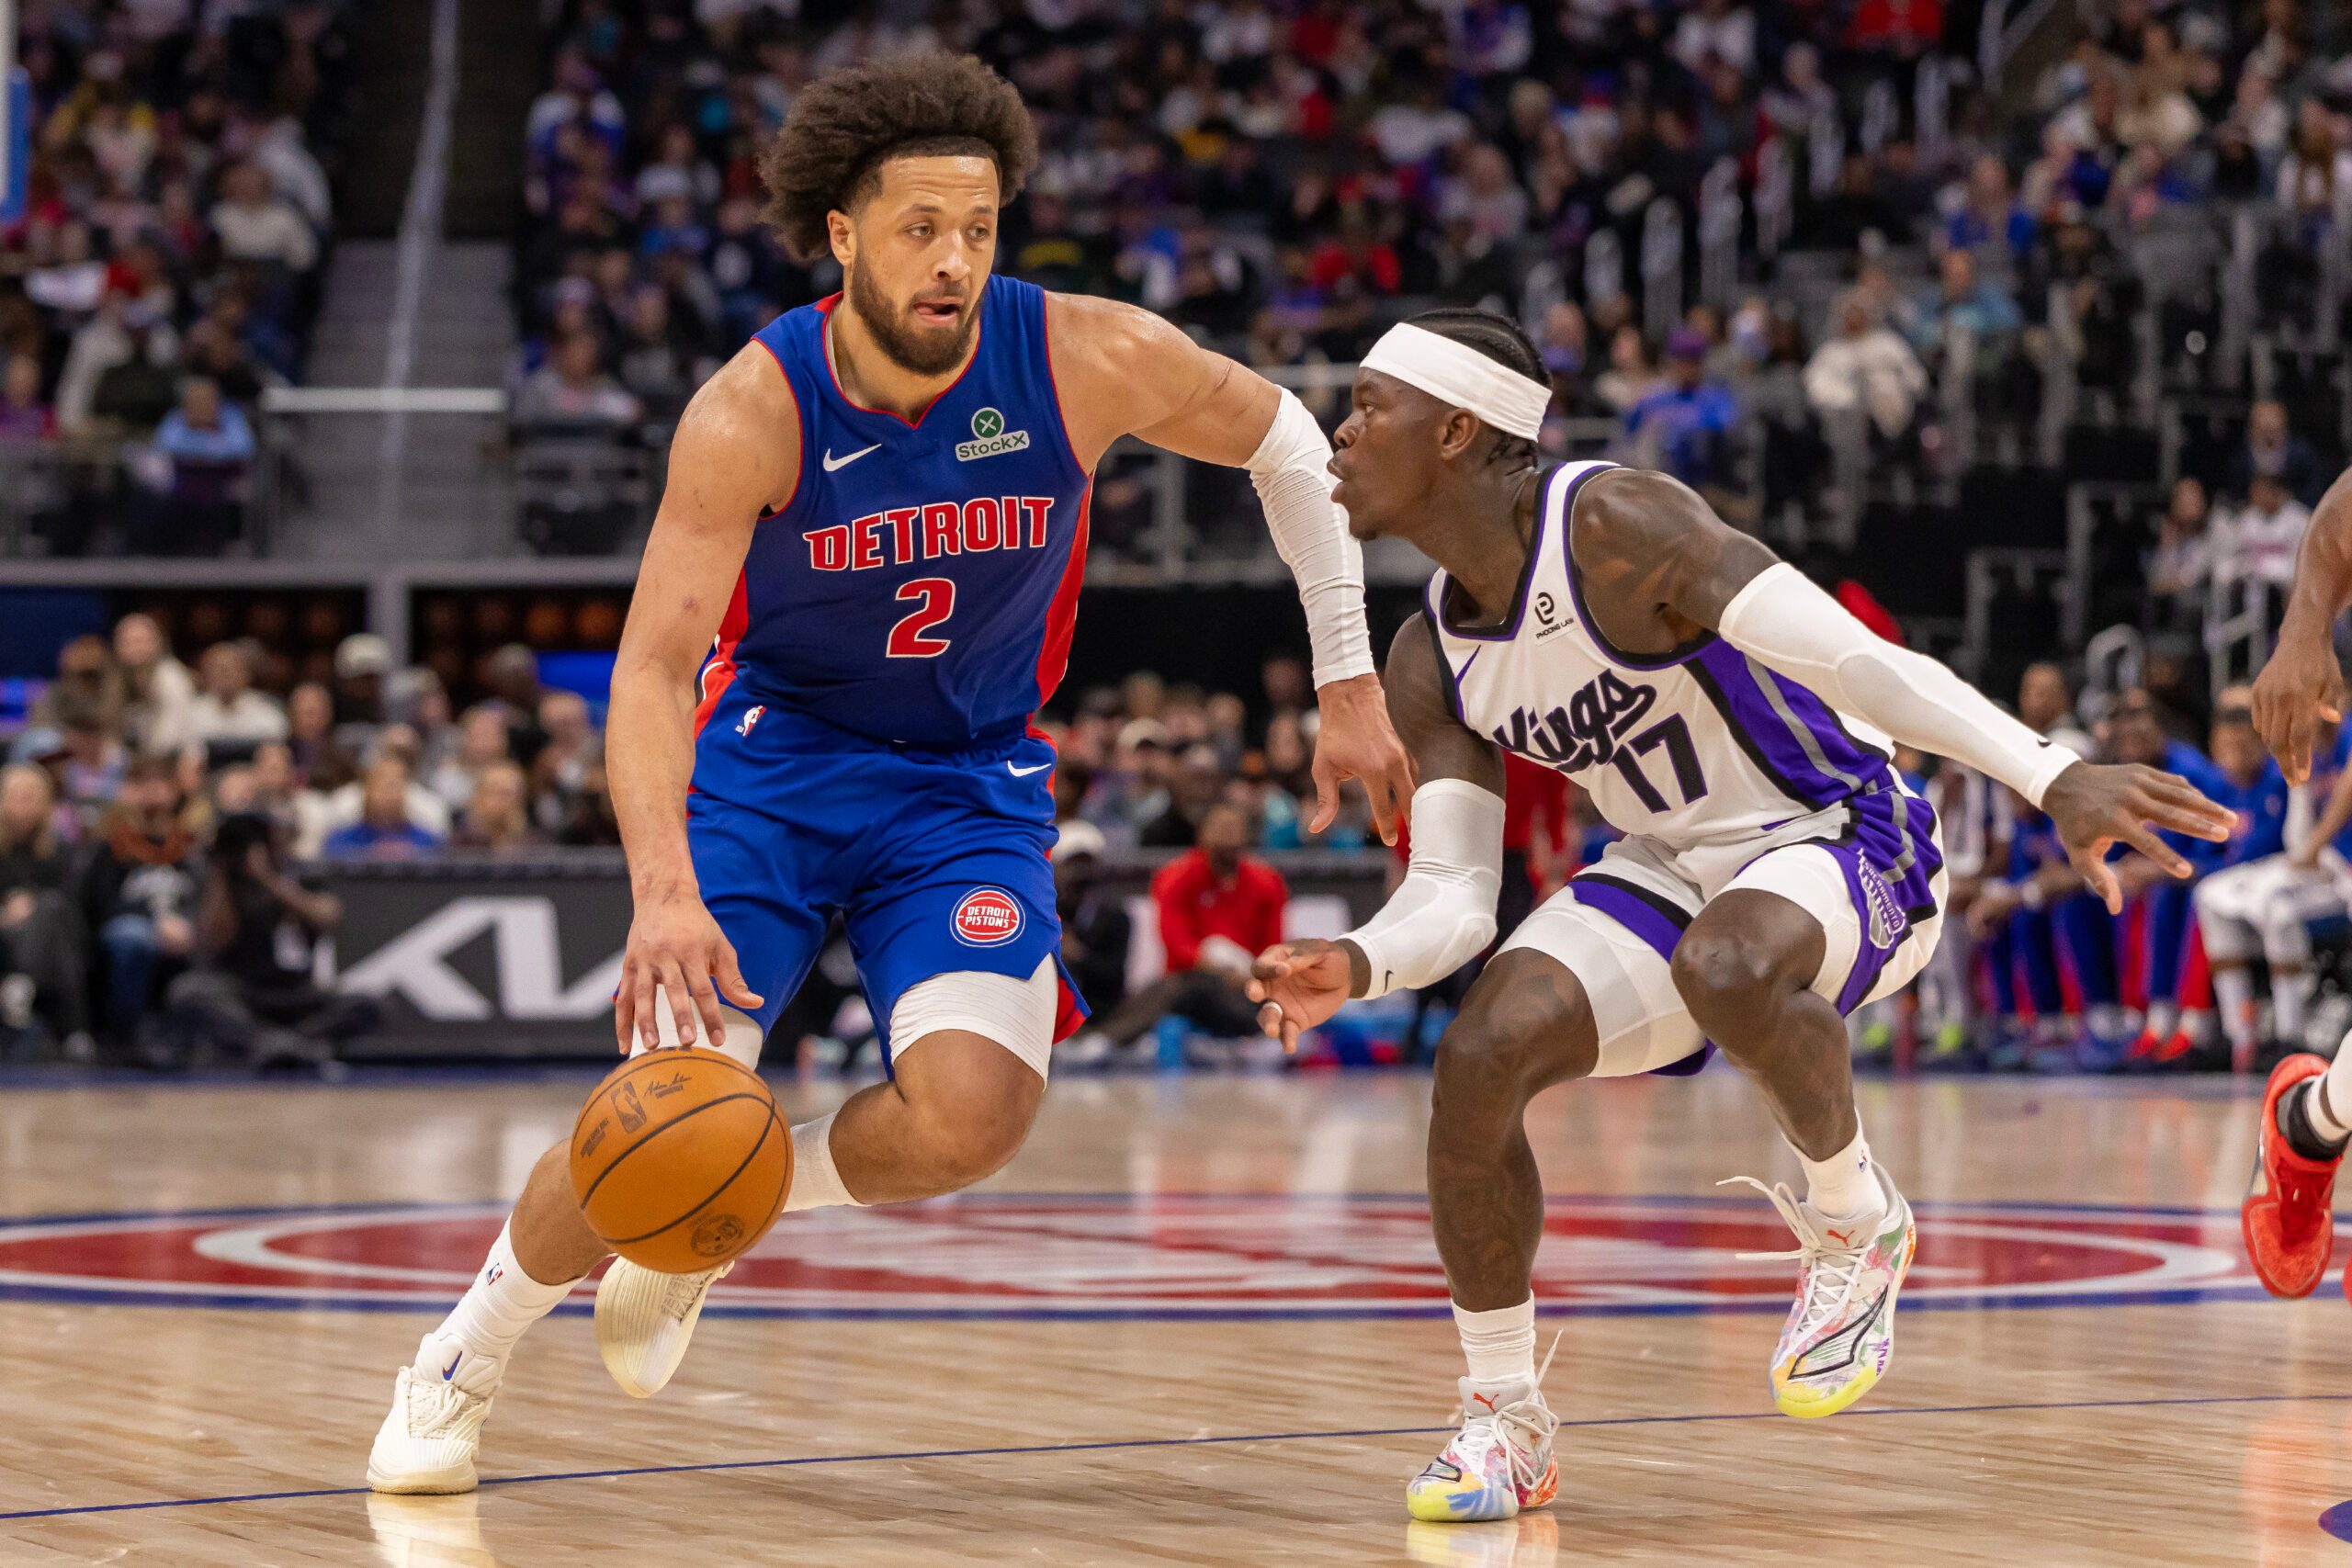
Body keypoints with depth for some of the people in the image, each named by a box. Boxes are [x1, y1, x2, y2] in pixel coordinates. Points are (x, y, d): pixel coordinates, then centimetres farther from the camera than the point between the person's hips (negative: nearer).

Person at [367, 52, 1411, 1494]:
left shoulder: (1087, 360, -18)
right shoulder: (754, 412, -22)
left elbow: (1286, 439, 1)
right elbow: (652, 668, -25)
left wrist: (1348, 683, 3)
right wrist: (667, 893, -41)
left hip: (971, 779, 2)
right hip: (770, 753, -2)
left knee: (973, 1115, -23)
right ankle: (464, 1358, 12)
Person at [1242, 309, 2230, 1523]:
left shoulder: (1614, 523, -24)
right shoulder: (1431, 662, -1)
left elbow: (1853, 656, -31)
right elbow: (1452, 896, -2)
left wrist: (2052, 778, -40)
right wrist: (1357, 964, -26)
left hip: (1844, 846, -7)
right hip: (1669, 869, 7)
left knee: (1725, 966, -40)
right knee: (1479, 1057, -16)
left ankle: (1857, 1226, -11)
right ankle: (1504, 1420, 0)